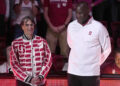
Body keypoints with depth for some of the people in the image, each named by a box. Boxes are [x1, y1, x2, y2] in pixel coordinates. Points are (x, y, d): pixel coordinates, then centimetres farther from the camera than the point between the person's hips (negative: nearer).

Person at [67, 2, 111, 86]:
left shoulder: (99, 27, -10)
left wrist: (97, 62, 8)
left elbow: (106, 49, 0)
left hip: (91, 72, -4)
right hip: (73, 71, 4)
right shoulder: (71, 26, 4)